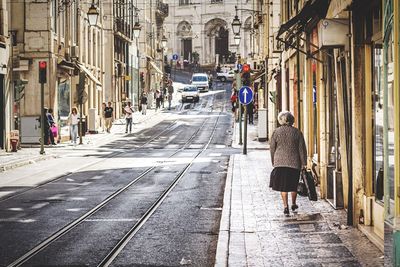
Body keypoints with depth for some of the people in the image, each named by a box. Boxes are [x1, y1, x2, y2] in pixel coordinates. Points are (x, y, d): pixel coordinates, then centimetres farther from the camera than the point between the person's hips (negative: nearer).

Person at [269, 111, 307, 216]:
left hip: (280, 161, -1)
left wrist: (273, 162, 14)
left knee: (282, 185, 6)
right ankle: (293, 205, 28)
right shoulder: (297, 132, -2)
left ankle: (285, 206, -2)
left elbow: (272, 148, 3)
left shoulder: (276, 132, -3)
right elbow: (302, 149, -1)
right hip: (294, 162, 1)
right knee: (294, 184, 16)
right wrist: (303, 163, 5)